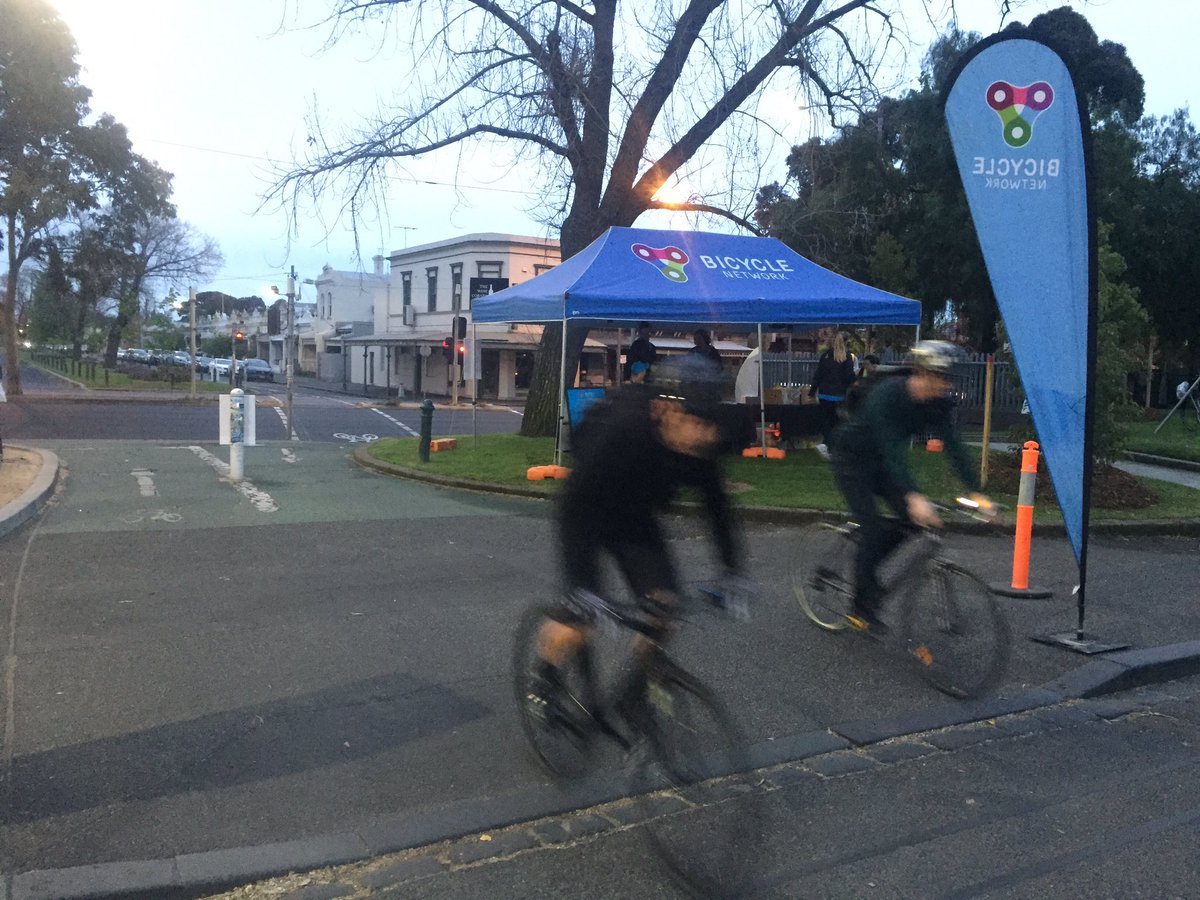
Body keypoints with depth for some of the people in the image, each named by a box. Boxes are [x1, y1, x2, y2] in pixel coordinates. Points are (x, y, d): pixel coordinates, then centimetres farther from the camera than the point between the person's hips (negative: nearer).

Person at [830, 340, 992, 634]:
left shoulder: (939, 402, -14)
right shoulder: (887, 395, -33)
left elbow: (953, 446, -16)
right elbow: (891, 450, -40)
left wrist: (976, 493, -24)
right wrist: (913, 497, -50)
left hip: (881, 460, 7)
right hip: (851, 457, -7)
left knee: (913, 519, -7)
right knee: (872, 529, -14)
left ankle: (866, 568, 14)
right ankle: (862, 608, -1)